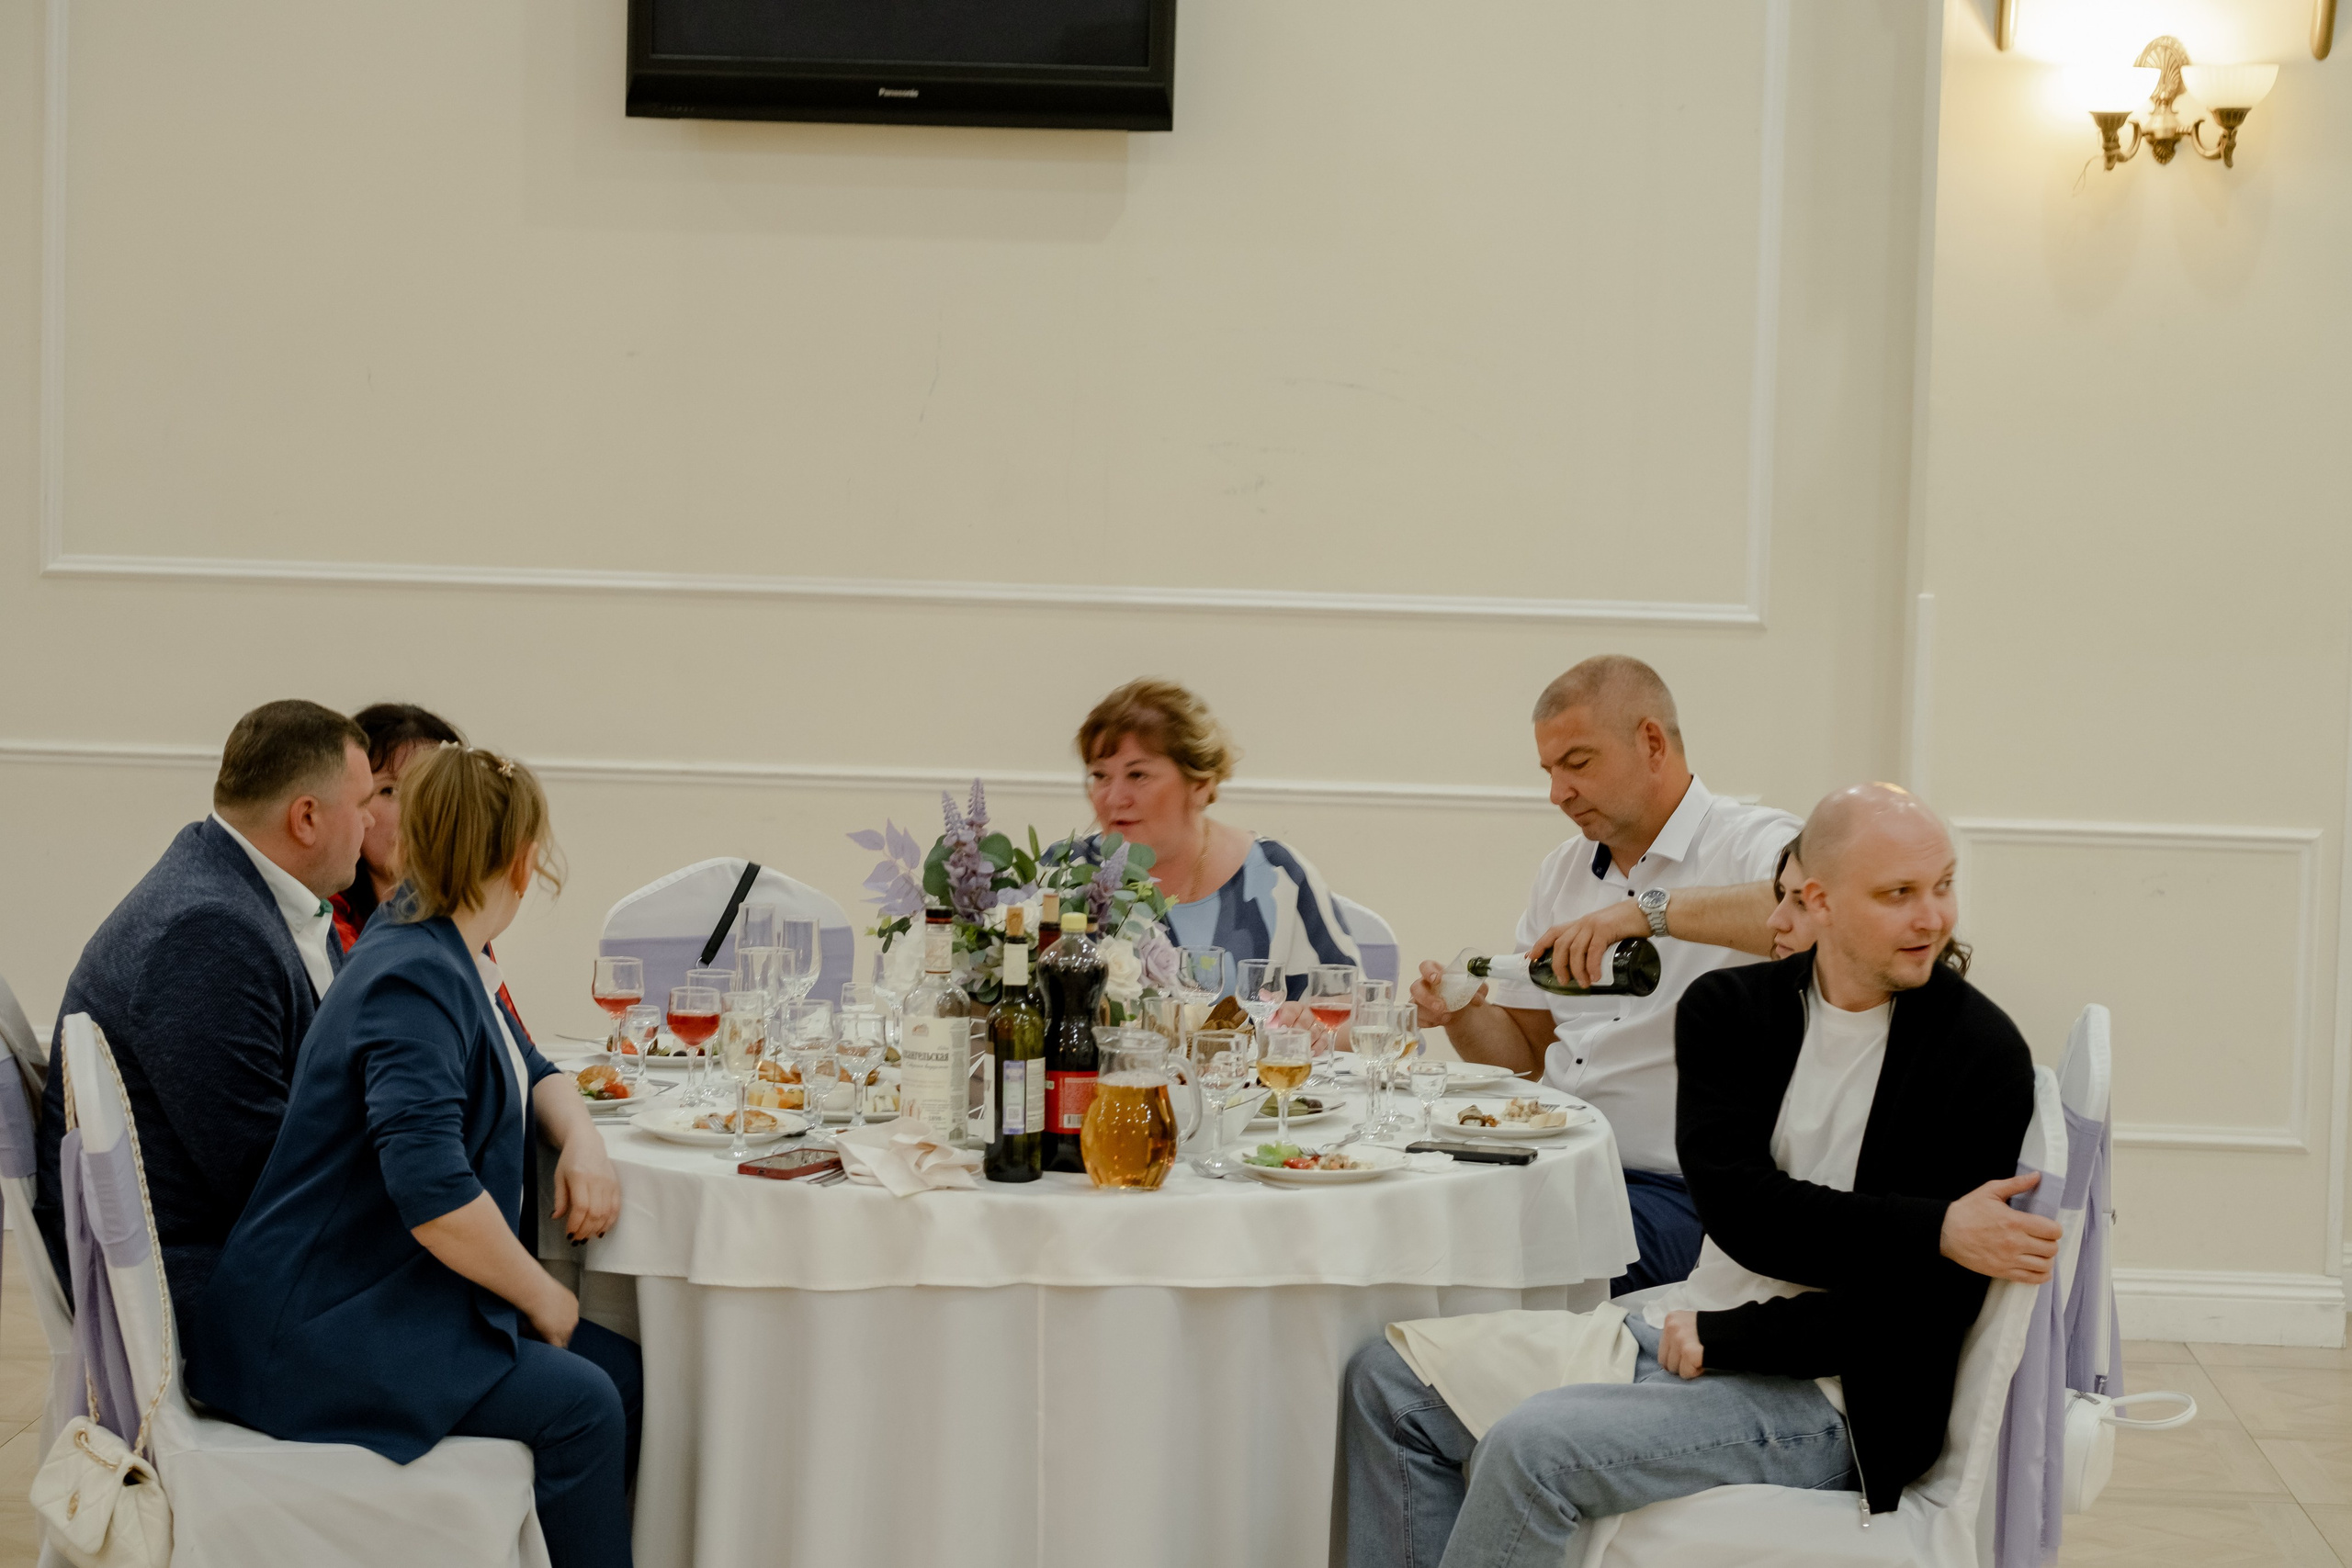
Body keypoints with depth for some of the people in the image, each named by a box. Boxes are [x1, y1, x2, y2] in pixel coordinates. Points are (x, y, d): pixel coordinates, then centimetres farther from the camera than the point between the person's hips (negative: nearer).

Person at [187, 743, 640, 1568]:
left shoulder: (451, 959, 10)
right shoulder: (415, 982, -21)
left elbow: (531, 1069, 25)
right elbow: (432, 1190, -30)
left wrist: (582, 1141, 2)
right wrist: (541, 1296, -16)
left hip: (395, 1294, 10)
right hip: (316, 1330, -10)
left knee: (624, 1372, 0)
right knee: (579, 1402, -18)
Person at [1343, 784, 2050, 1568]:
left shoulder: (1982, 1052, -10)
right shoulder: (1729, 1008, 3)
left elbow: (1928, 1305, -14)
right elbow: (1741, 1213, -11)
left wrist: (1725, 1339, -13)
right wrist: (1937, 1229, -21)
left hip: (1825, 1397, -6)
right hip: (1687, 1333, 6)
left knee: (1533, 1446, -26)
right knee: (1388, 1381, 3)